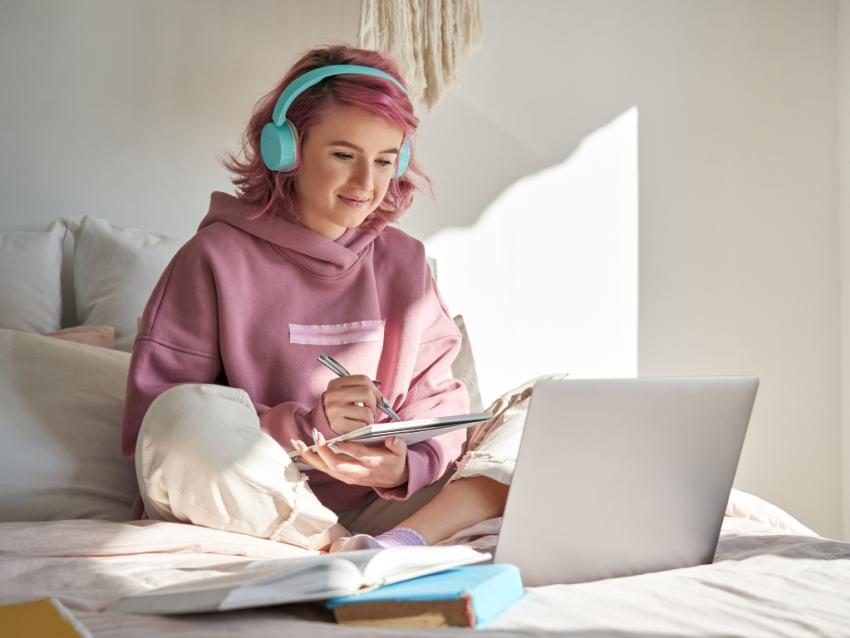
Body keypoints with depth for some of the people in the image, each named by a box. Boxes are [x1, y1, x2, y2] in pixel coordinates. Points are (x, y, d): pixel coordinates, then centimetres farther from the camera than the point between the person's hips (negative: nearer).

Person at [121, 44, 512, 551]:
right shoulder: (217, 258, -5)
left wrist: (406, 465, -18)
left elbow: (439, 403, 6)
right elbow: (150, 425, -11)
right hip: (236, 507, -3)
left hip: (368, 510, 4)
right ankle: (355, 551, -24)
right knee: (190, 410, -33)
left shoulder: (404, 262, 8)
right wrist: (306, 425, -22)